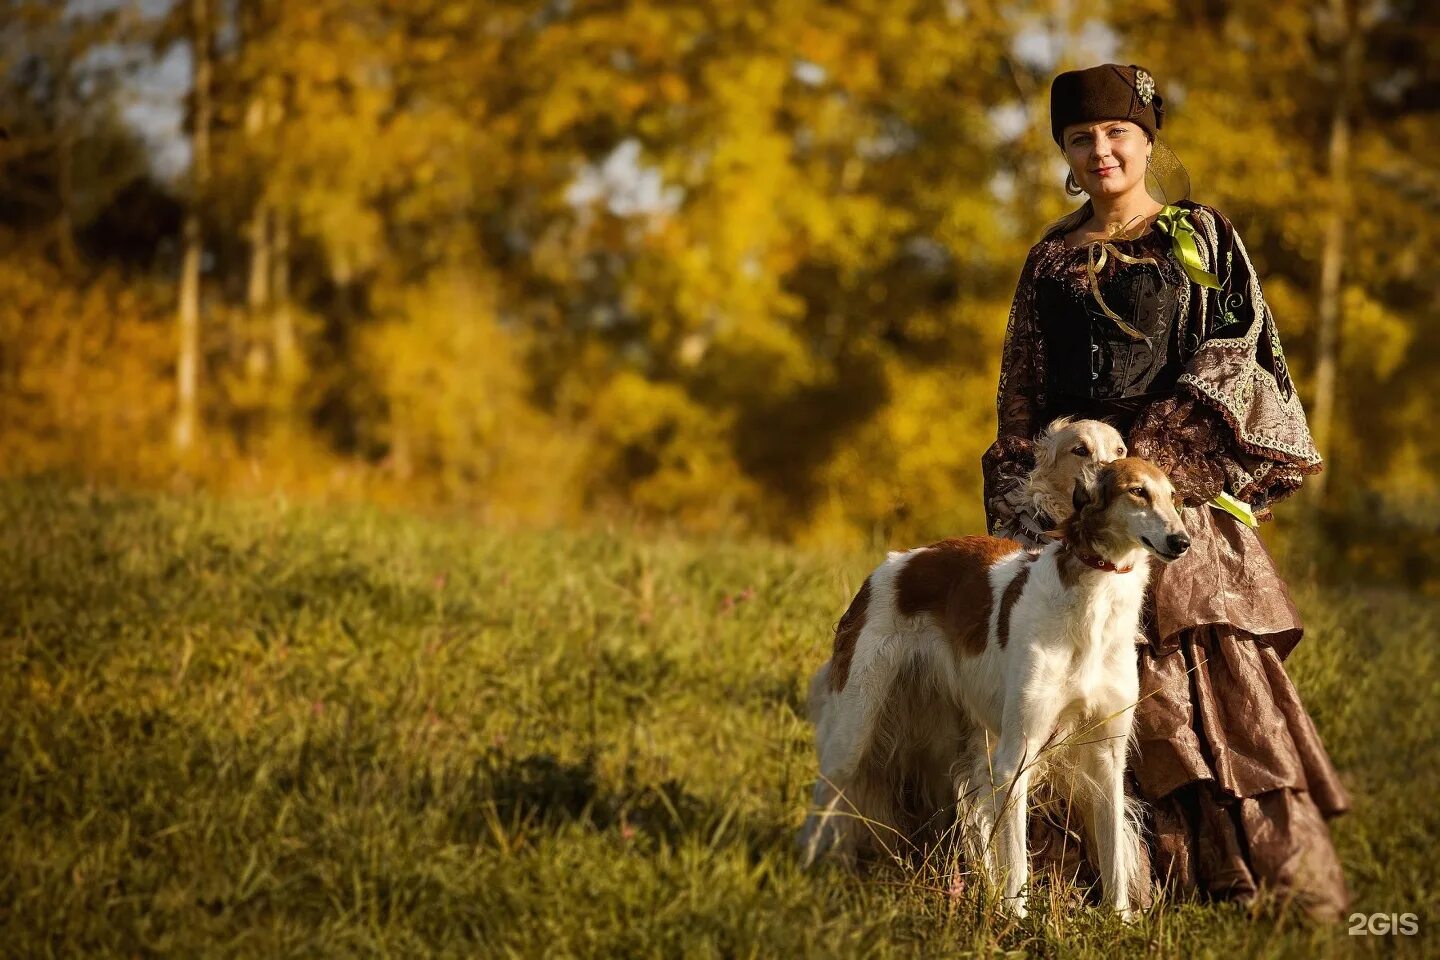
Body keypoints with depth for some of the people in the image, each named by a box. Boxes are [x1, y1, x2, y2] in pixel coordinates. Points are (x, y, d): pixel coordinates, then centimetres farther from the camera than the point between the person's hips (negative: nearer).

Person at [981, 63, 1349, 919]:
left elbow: (1239, 349, -1)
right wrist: (1021, 518, 6)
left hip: (1187, 490, -2)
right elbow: (1023, 397, 15)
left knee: (1218, 668, -11)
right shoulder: (1053, 261, 14)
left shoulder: (1202, 238, 7)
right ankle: (1158, 872, -1)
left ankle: (1290, 875, -10)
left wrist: (1159, 442, -13)